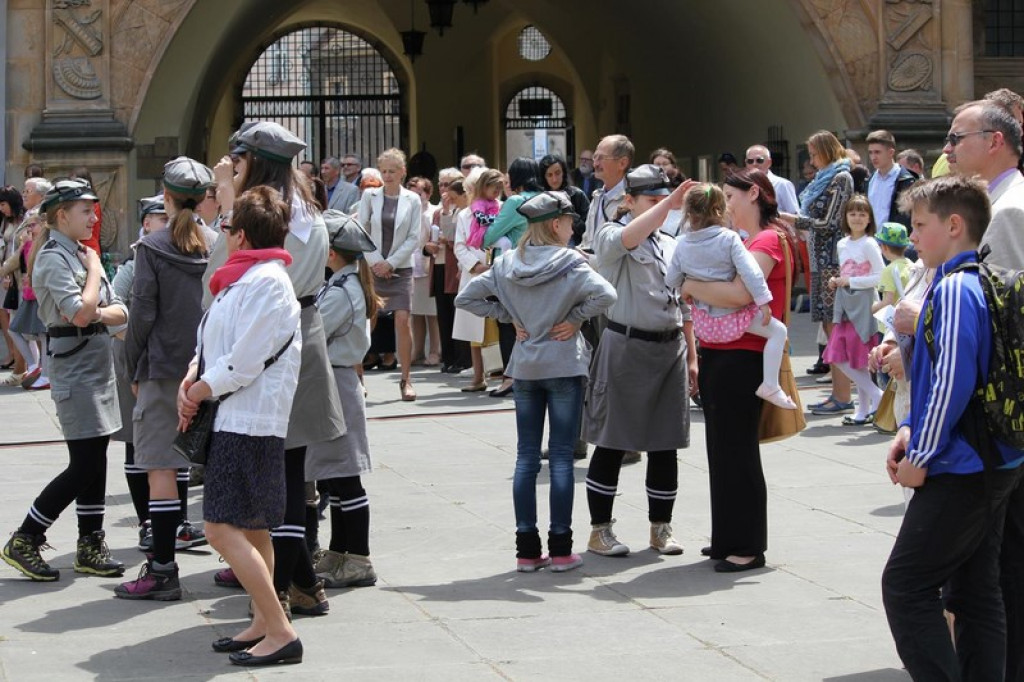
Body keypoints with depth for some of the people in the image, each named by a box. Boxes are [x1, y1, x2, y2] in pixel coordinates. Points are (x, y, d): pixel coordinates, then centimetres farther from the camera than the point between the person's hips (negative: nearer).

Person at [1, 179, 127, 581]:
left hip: (98, 363, 9)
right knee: (85, 465, -9)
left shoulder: (81, 254, 14)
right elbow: (81, 312, -24)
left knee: (96, 459, 9)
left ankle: (90, 546, 16)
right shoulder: (53, 258, -12)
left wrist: (97, 313, -12)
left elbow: (119, 312, 10)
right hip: (73, 365, -9)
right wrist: (94, 269, -10)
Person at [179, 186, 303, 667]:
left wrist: (199, 391, -9)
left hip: (248, 422, -11)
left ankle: (280, 632, -13)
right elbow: (216, 340, 17)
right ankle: (263, 624, 22)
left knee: (223, 528, -14)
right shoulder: (244, 279, 15)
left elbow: (244, 362, -21)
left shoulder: (265, 282, -16)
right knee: (251, 529, 14)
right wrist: (193, 377, -1)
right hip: (238, 419, 11)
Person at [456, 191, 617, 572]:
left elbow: (466, 298, 4)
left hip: (524, 368, 4)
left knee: (526, 456, 8)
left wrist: (509, 317, 5)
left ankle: (527, 550, 9)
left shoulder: (507, 264, 3)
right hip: (564, 366, -4)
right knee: (561, 457, 1)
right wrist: (574, 318, -10)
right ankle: (560, 550, 2)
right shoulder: (569, 263, -11)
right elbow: (605, 295, -24)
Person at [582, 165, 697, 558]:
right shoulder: (610, 238, -2)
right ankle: (600, 529, 8)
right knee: (612, 442, 0)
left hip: (670, 349, 6)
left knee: (665, 445, 8)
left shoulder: (672, 246, 15)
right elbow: (629, 238, -28)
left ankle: (661, 527, 18)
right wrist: (670, 203, -33)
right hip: (626, 346, -5)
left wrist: (691, 356, 15)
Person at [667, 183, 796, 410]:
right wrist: (763, 302, -16)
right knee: (778, 331, 2)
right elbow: (750, 272, -21)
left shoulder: (682, 245, -1)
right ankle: (770, 386, -8)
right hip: (732, 317, -5)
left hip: (703, 322, 5)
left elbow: (671, 282, 7)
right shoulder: (729, 239, -14)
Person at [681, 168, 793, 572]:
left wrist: (691, 286, -14)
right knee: (723, 448, 14)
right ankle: (729, 539, 24)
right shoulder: (750, 242, 21)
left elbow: (739, 294, -26)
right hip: (720, 354, 10)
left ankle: (749, 547, 2)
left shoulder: (768, 241, -12)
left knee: (736, 450, -5)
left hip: (742, 357, -10)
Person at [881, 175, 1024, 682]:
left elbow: (953, 379, -24)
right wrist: (913, 428, 12)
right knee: (976, 592, 13)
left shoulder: (954, 288, -18)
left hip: (960, 470, -10)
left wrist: (922, 457, -15)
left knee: (906, 586, -4)